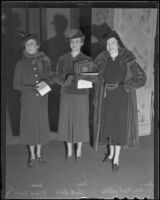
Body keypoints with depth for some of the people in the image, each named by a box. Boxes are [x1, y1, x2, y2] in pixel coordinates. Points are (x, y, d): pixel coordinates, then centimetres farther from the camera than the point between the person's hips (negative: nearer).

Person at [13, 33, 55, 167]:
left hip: (42, 98, 2)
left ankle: (39, 153, 31)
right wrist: (29, 88, -20)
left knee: (41, 124, 10)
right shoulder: (21, 63, -5)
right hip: (27, 99, -1)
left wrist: (48, 81, -18)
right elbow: (16, 84, -4)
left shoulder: (44, 61, 0)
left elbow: (52, 78, 5)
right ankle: (32, 155, 27)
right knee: (29, 125, 7)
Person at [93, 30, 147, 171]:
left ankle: (116, 159, 16)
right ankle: (111, 152, 34)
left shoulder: (128, 59, -9)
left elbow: (141, 78, -7)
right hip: (107, 98, 3)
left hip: (123, 97, -3)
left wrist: (121, 85, -19)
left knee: (120, 127, 1)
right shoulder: (102, 60, -1)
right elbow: (97, 79, 7)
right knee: (108, 125, 11)